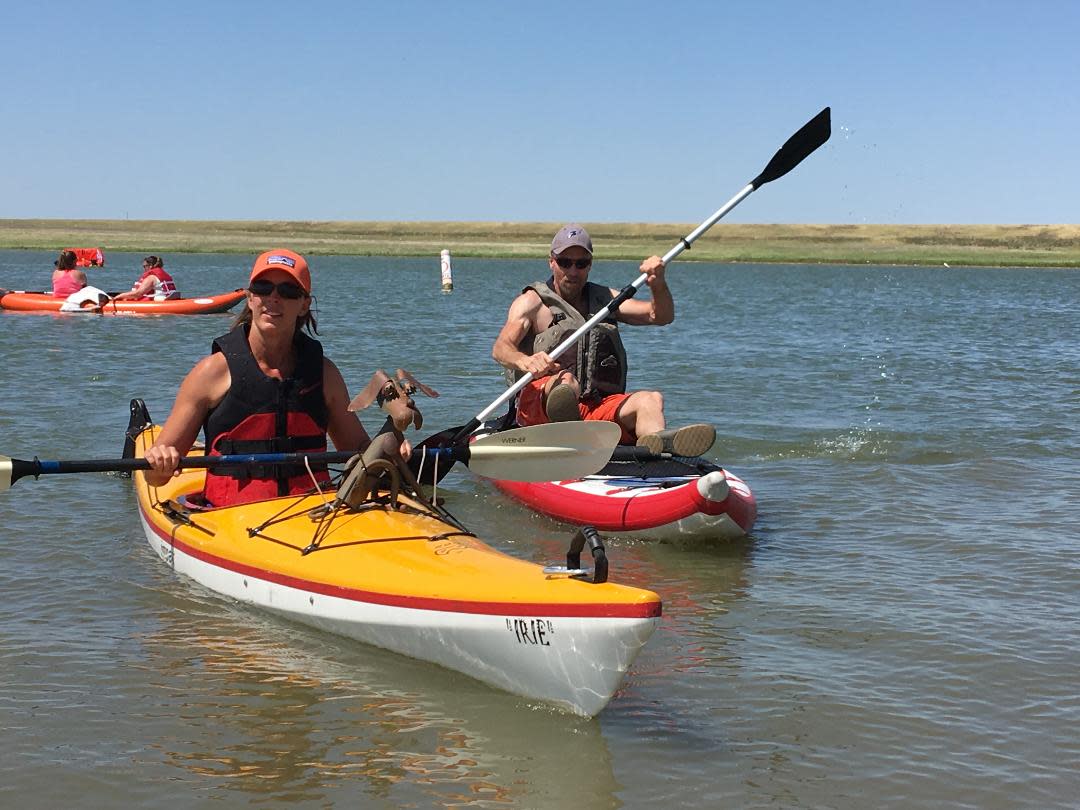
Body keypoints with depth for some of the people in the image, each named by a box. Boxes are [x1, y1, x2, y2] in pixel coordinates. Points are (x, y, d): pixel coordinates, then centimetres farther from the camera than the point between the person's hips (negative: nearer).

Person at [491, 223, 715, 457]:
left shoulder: (604, 298, 24)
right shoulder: (533, 301, 8)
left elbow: (661, 316, 14)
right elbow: (500, 348, -10)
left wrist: (658, 285, -9)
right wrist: (525, 361, -35)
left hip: (600, 407, 4)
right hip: (540, 404, -4)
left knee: (650, 400, -24)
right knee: (565, 380, -37)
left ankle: (657, 441, -60)